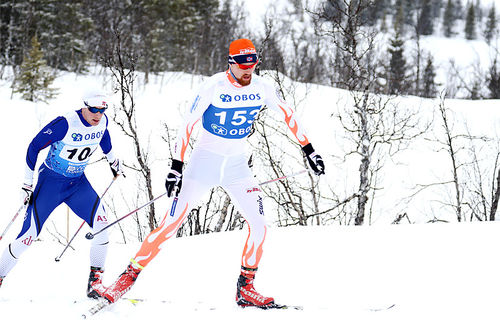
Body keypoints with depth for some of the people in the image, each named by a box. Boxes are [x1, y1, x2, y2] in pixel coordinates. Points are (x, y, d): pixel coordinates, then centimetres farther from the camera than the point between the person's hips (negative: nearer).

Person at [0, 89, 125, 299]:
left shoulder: (102, 122, -7)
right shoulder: (65, 124, -24)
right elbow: (34, 147, -15)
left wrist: (113, 160, 34)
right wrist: (27, 184, -13)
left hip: (78, 182, 5)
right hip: (51, 181, -4)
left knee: (101, 222, -20)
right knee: (28, 236, -9)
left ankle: (95, 281, -15)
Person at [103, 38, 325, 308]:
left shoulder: (261, 87, -5)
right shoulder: (213, 87, -17)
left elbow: (288, 116, 10)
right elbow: (187, 125, -15)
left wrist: (309, 150, 12)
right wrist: (176, 167, -20)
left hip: (236, 165, 4)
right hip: (205, 161, -4)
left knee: (259, 225, -8)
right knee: (172, 223, -9)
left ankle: (245, 289, 4)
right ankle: (130, 275, 0)